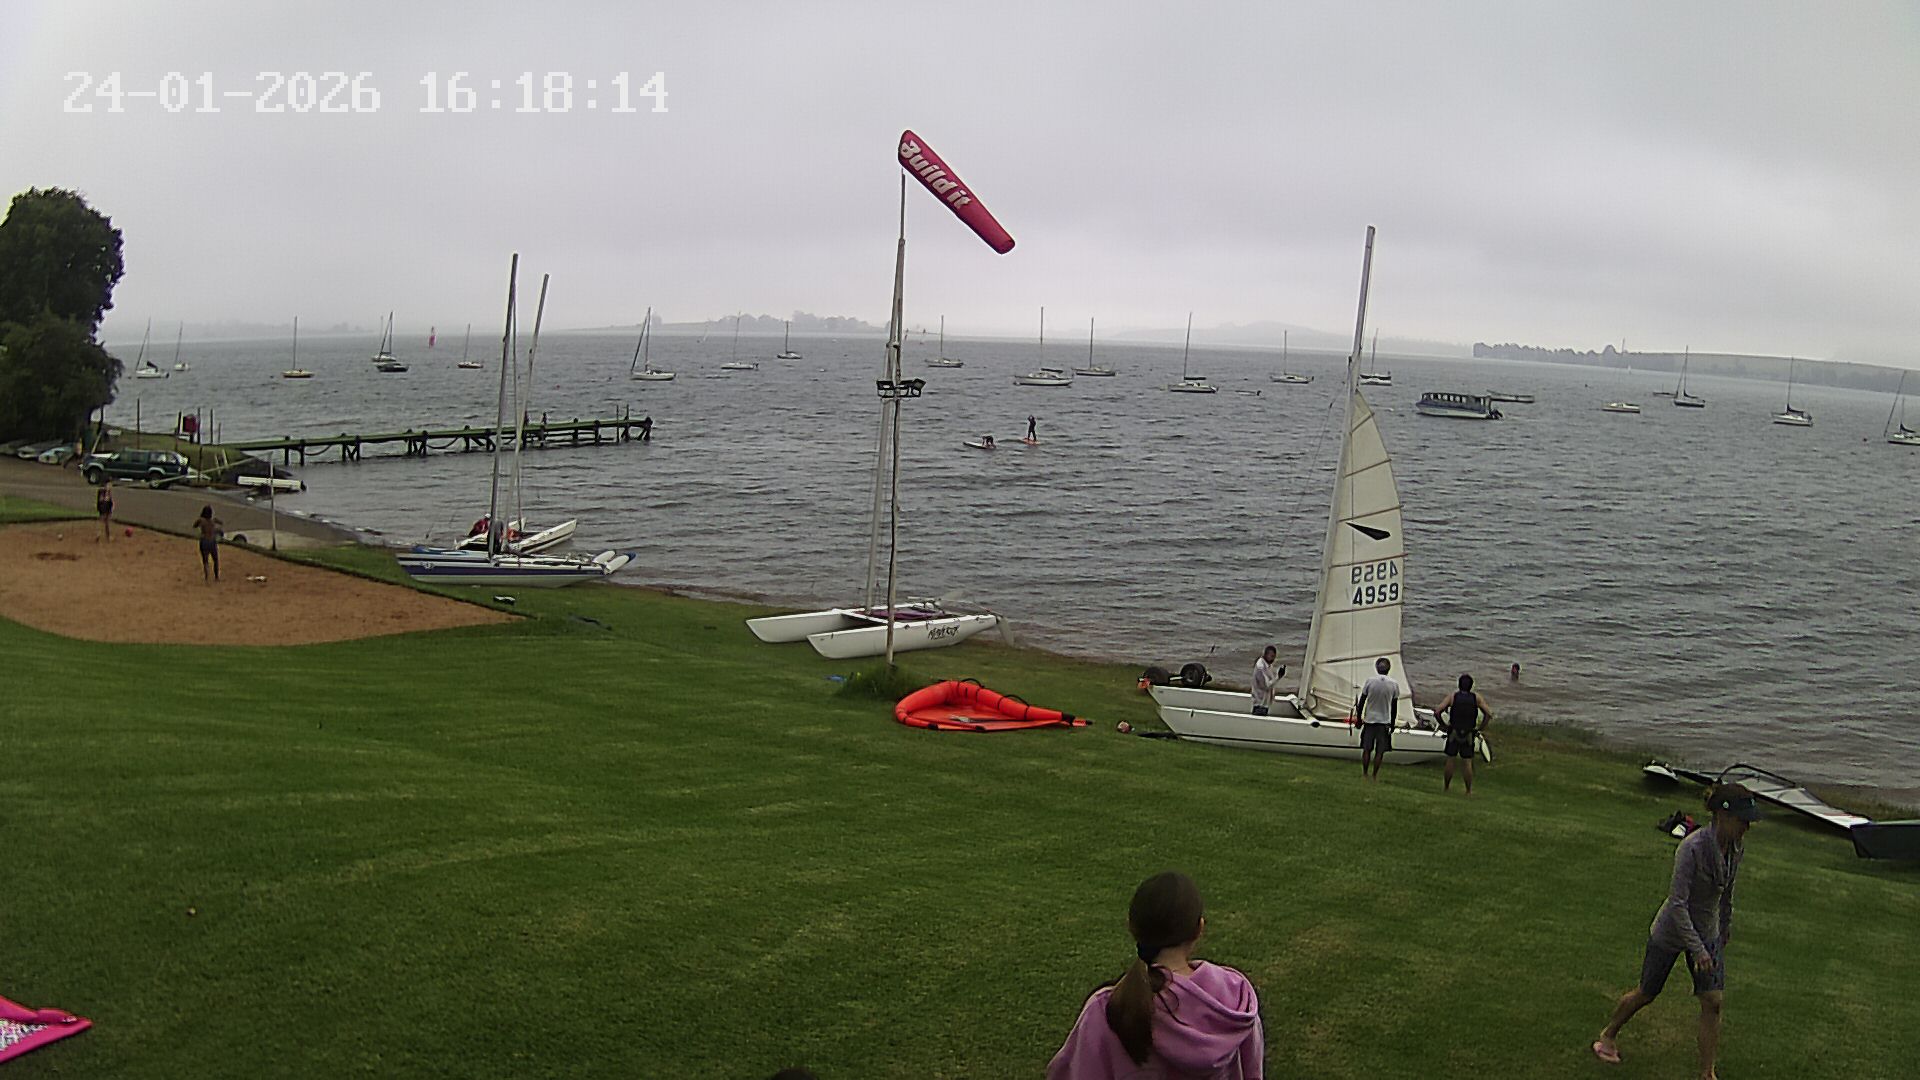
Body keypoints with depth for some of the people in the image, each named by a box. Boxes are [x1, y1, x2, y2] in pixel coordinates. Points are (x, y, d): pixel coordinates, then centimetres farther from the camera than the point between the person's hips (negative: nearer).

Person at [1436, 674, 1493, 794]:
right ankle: (1469, 790, 12)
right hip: (1469, 735, 0)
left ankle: (1446, 786, 24)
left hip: (1453, 734, 0)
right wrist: (1481, 728, 1)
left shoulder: (1452, 696, -6)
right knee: (1468, 763, 8)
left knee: (1450, 760, 12)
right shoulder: (1476, 698, -4)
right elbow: (1489, 714, -10)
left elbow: (1437, 712, -13)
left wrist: (1443, 725, 1)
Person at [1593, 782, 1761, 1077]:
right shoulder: (1692, 848, -31)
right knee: (1646, 993, 13)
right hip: (1671, 932, -5)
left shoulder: (1736, 848, -9)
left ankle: (1707, 1074, 10)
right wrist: (1697, 949, -29)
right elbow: (1677, 902, -30)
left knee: (1712, 1003, -2)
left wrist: (1726, 926, 22)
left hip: (1707, 931, 5)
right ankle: (1608, 1035, 38)